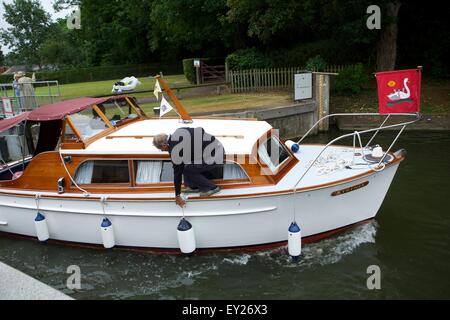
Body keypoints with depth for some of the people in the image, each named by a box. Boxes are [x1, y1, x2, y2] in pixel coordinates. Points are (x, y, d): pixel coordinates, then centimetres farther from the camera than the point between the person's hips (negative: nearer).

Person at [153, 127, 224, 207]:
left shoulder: (175, 151, -15)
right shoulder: (178, 132, 6)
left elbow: (177, 173, -8)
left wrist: (177, 196, 3)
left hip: (215, 158, -9)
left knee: (187, 170, -5)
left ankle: (212, 188, 4)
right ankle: (194, 186, 20)